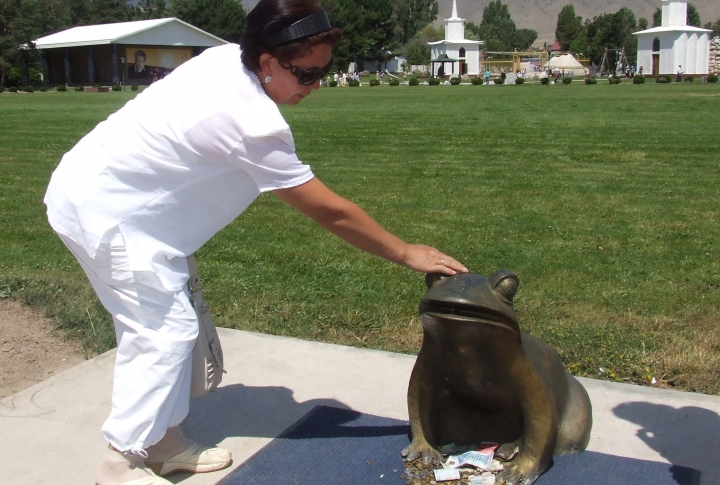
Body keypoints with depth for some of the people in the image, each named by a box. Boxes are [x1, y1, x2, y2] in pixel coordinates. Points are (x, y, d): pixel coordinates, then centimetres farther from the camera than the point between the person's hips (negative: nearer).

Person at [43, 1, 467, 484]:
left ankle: (163, 441, 22)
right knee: (166, 331, -6)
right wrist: (407, 253, -13)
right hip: (102, 209, -9)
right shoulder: (254, 123, -29)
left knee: (157, 325, 11)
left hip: (95, 185, 9)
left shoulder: (226, 57, -4)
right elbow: (329, 211, -22)